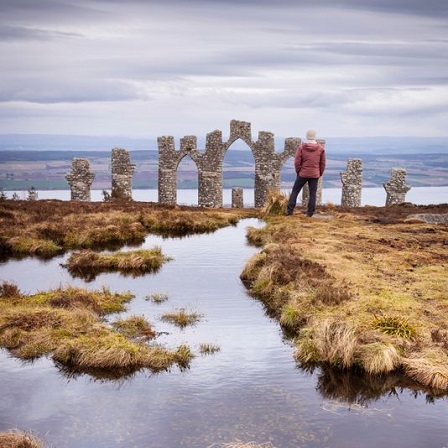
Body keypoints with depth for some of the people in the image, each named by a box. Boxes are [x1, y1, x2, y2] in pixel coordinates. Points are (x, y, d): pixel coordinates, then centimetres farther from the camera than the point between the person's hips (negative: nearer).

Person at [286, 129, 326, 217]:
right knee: (313, 193, 7)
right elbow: (323, 163, 4)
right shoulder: (320, 148, -1)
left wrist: (298, 171, 8)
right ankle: (310, 212, 6)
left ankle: (289, 210, 5)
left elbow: (297, 162, -6)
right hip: (315, 174, 1)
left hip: (303, 174, -1)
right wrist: (320, 173, 14)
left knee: (295, 191, 9)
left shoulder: (301, 147, -7)